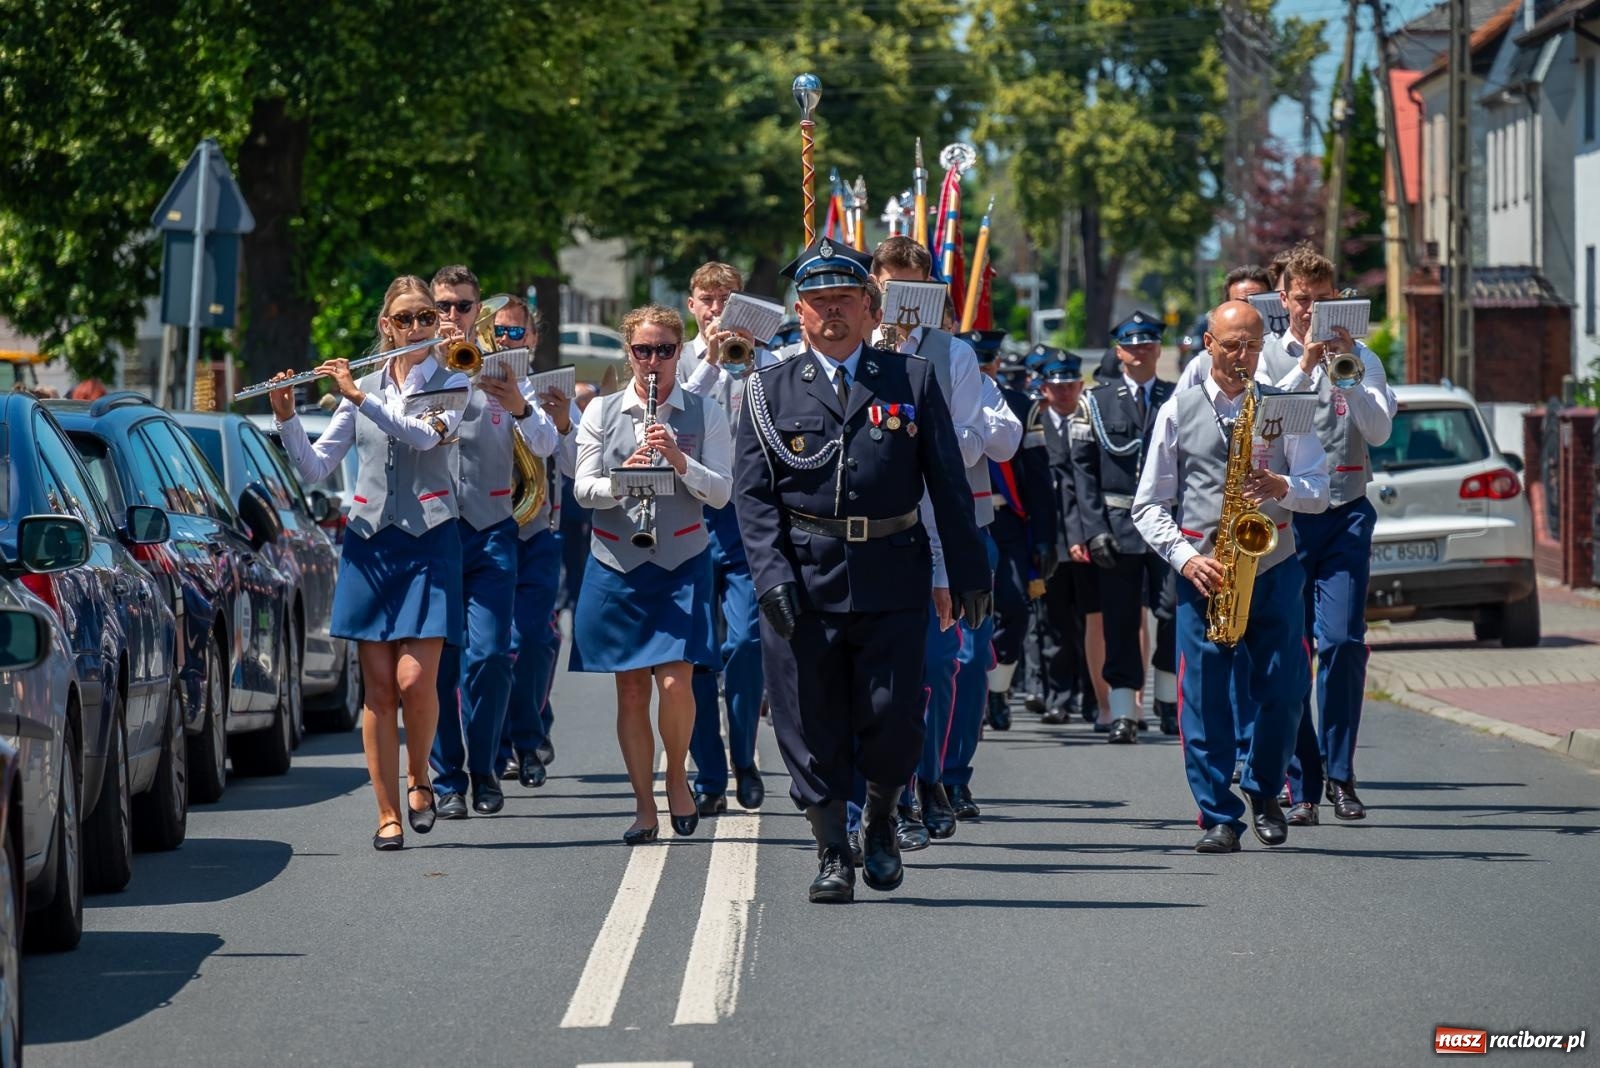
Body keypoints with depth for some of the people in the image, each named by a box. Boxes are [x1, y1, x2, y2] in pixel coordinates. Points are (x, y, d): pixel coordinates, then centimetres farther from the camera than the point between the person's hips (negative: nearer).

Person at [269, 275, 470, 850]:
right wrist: (286, 417, -8)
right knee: (378, 687, 0)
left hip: (427, 543, -2)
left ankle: (419, 778, 13)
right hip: (368, 543, 2)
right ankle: (388, 813, 4)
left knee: (415, 679, -13)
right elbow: (314, 468, 7)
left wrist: (360, 395, -21)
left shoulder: (451, 386, 3)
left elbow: (423, 435, -18)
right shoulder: (361, 389, 11)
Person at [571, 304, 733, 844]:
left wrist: (681, 462, -19)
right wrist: (620, 480, -19)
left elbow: (722, 492, -2)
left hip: (681, 562, -1)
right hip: (616, 564, 1)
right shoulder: (602, 412, 6)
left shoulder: (705, 414, 3)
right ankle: (644, 807, 12)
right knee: (631, 689, 3)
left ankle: (676, 776, 12)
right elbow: (582, 490, 1)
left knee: (674, 681, -14)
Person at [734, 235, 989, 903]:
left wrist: (968, 573, 2)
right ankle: (832, 855, 12)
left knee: (893, 718, -3)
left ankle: (881, 819, 24)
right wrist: (772, 577, -10)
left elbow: (948, 483, 7)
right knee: (812, 724, 1)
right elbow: (753, 495, 2)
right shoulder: (770, 390, 8)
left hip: (893, 576, 0)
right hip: (804, 577, 0)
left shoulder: (913, 381, 8)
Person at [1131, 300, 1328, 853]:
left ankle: (1264, 793, 21)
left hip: (1274, 566, 1)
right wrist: (1185, 557, -8)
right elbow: (1149, 504, 7)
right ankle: (1218, 817, 1)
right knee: (1204, 698, -6)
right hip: (1204, 572, -1)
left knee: (1283, 691, -2)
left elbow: (1318, 491, 5)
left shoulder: (1283, 407, 9)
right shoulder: (1178, 411, 7)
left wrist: (1278, 486, -17)